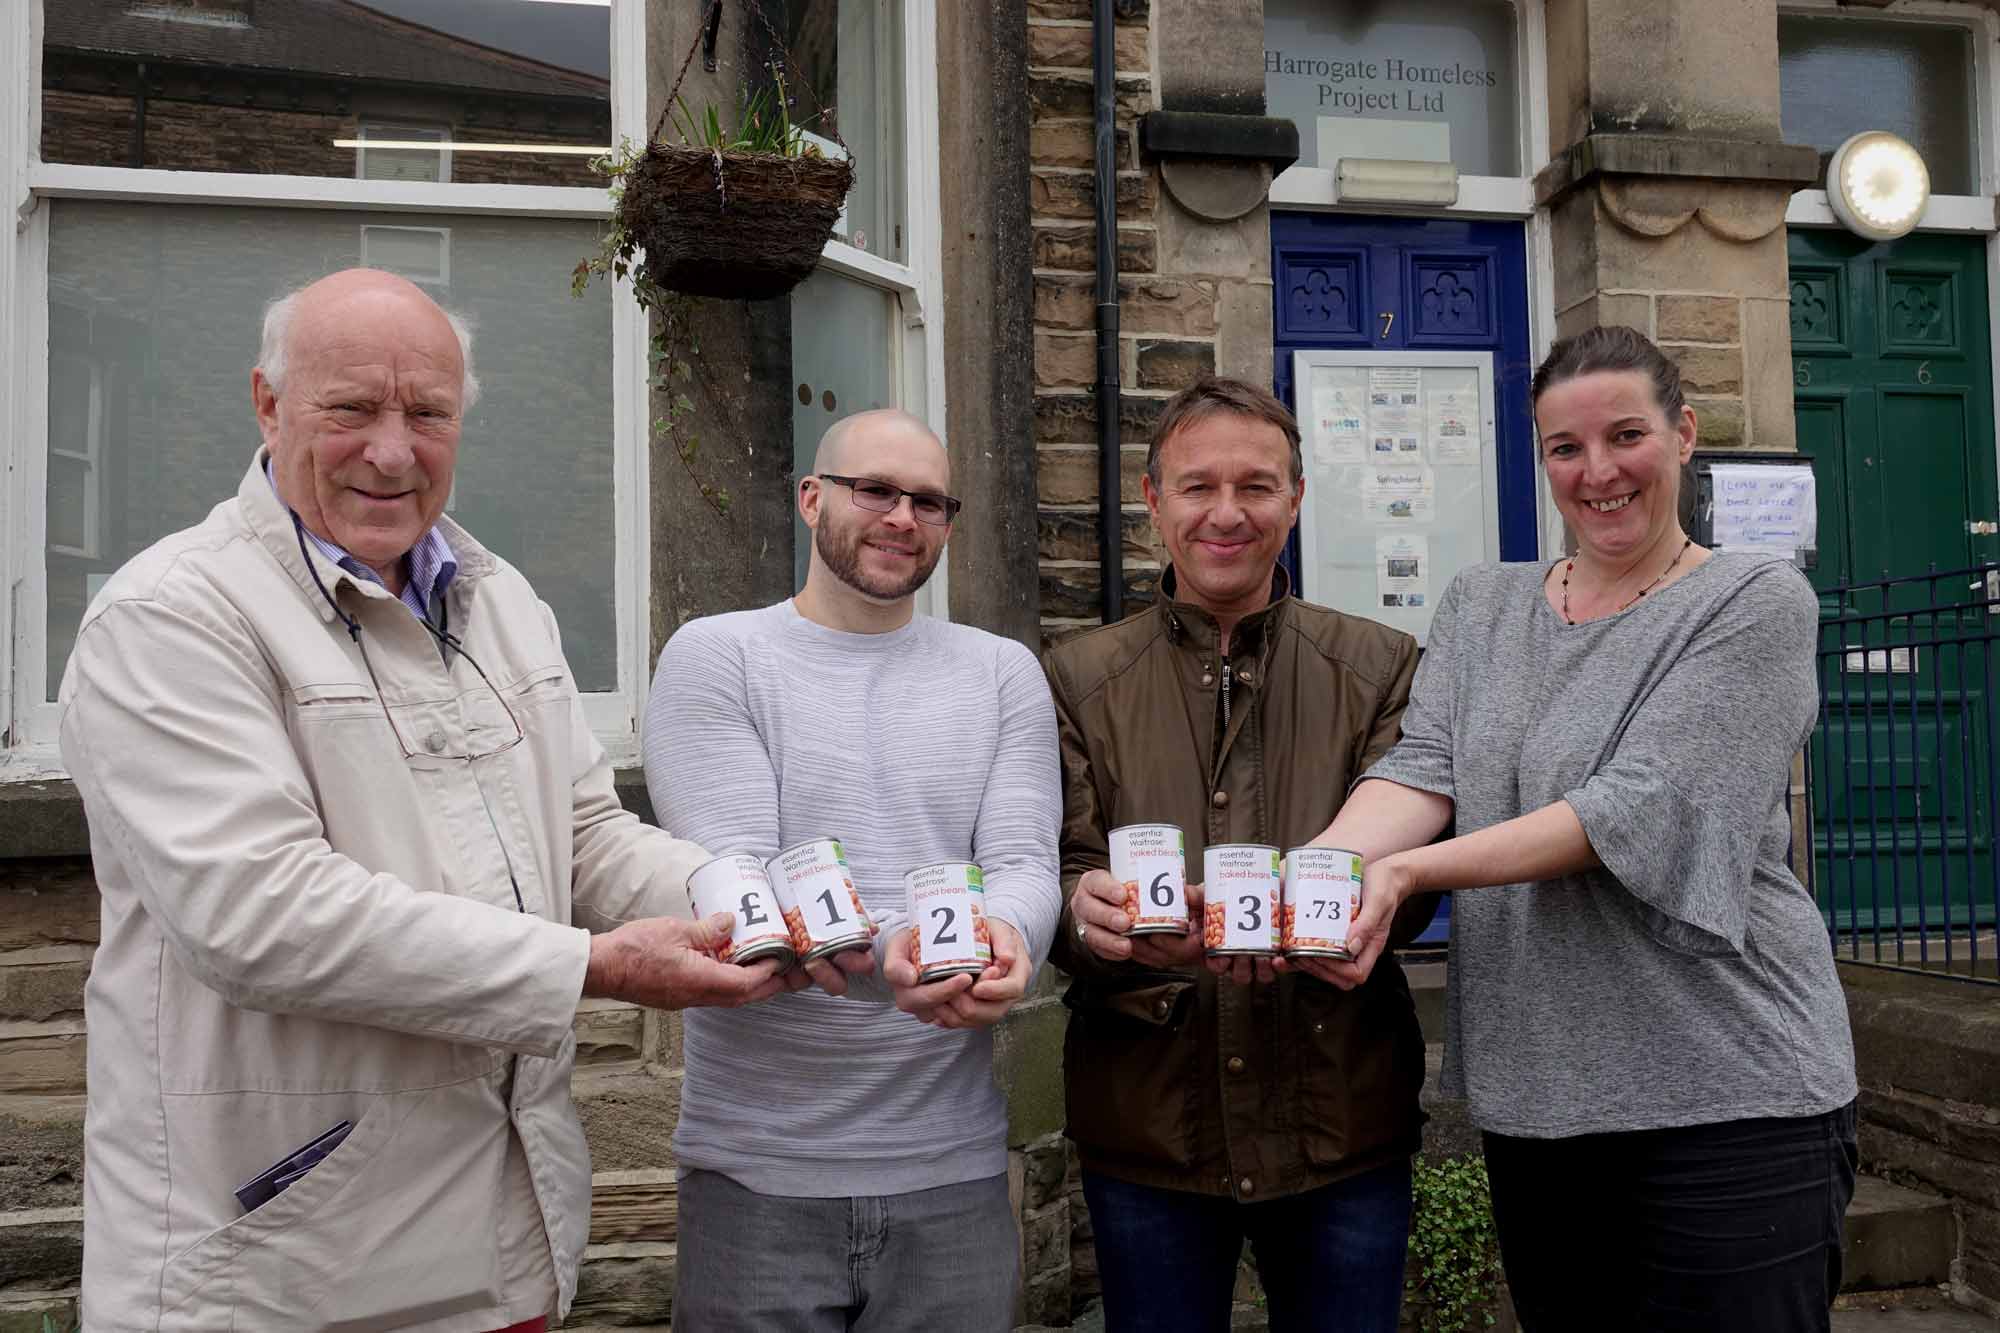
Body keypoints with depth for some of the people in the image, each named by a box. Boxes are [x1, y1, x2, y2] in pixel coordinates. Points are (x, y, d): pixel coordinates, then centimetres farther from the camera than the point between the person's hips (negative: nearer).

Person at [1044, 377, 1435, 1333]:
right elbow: (1060, 873, -1)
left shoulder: (1380, 669, 3)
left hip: (1344, 1128, 0)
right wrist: (1086, 910, -26)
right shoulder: (1077, 679, 4)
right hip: (1146, 1128, 0)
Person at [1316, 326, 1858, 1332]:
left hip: (1727, 1098, -4)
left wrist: (1410, 871, -25)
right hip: (1531, 1101, 5)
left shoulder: (1757, 603, -5)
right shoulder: (1479, 606, 11)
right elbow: (1423, 768, -3)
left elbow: (1644, 806, -17)